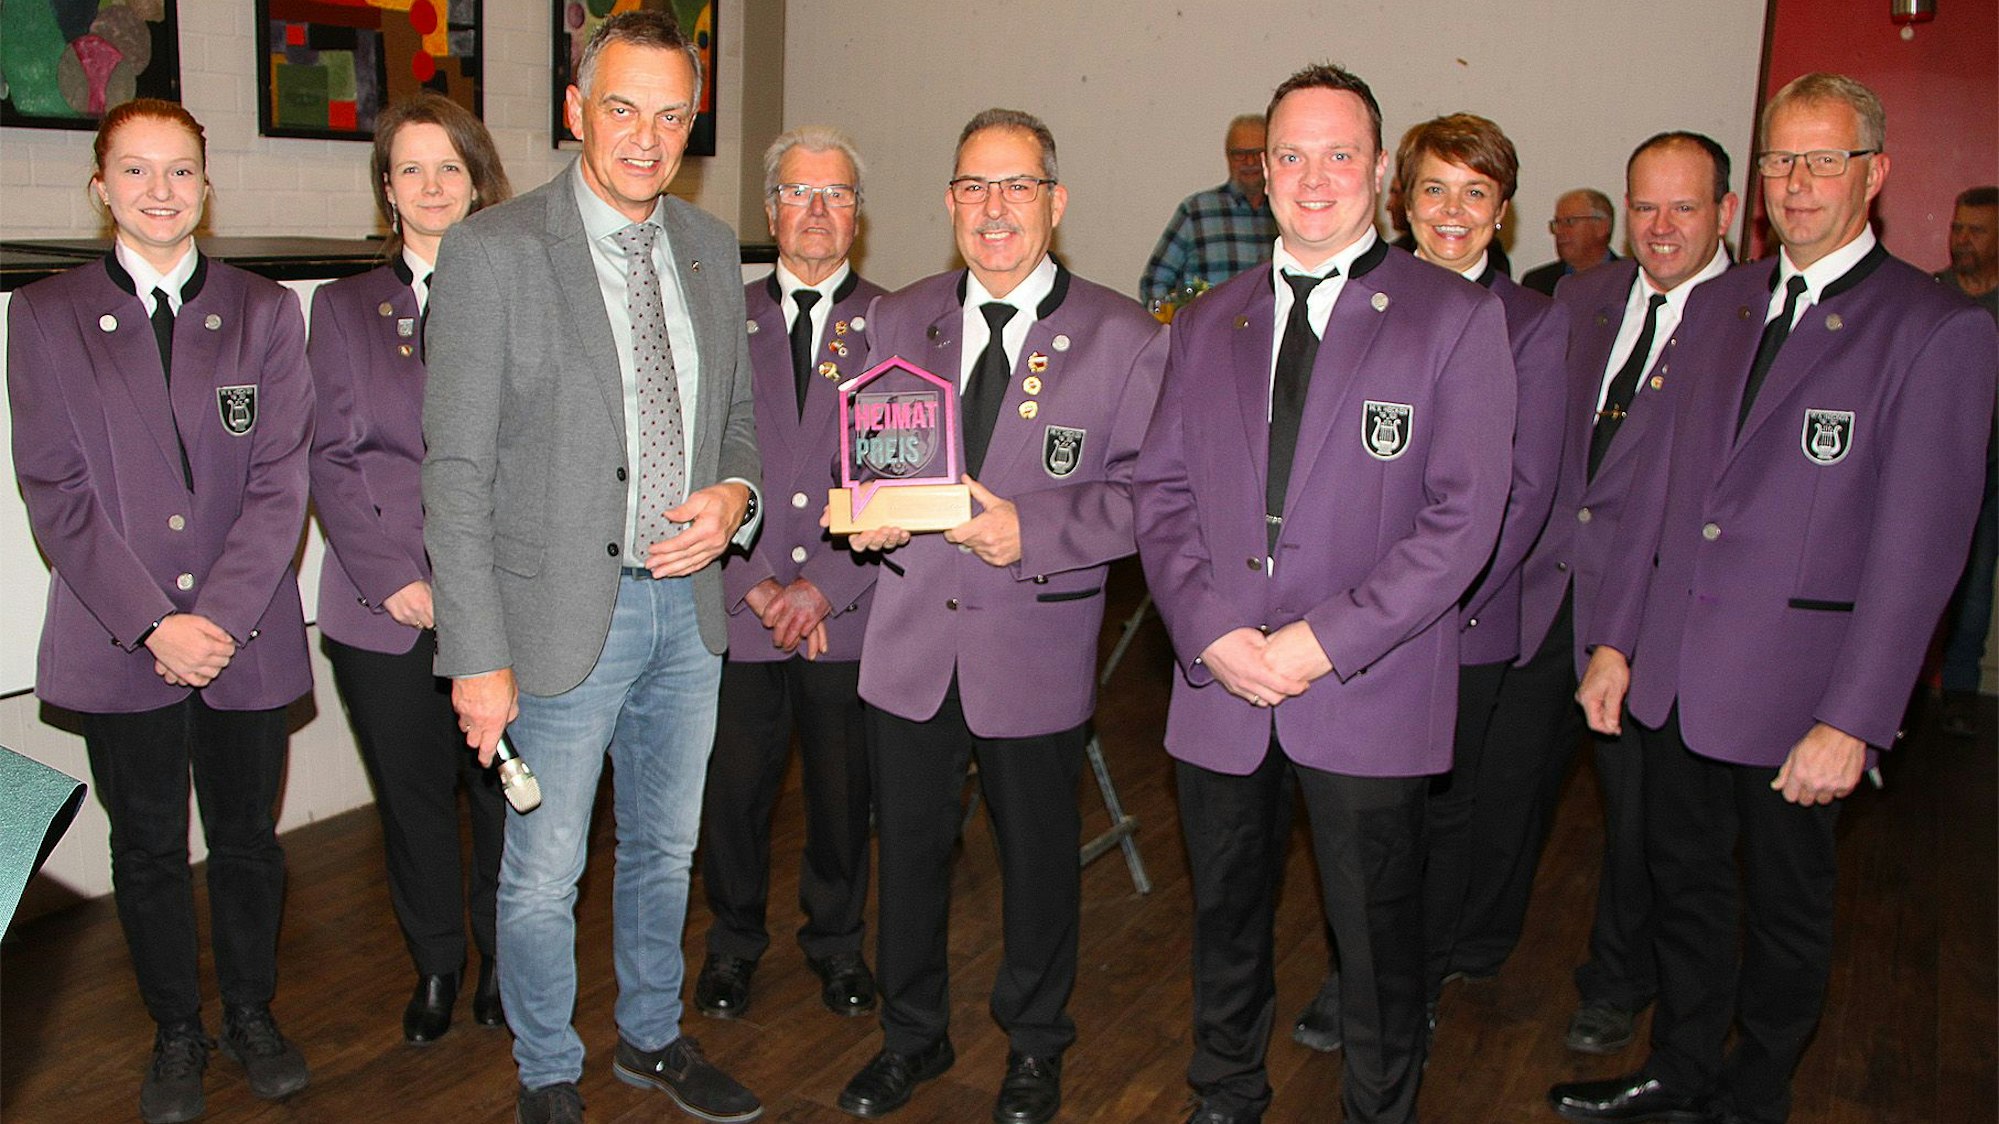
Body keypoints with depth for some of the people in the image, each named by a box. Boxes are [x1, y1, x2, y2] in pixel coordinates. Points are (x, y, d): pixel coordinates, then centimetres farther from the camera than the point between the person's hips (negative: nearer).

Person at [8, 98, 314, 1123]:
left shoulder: (266, 312, 4)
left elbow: (281, 482, -2)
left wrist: (221, 615, -12)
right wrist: (152, 623, -12)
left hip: (247, 636, 1)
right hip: (118, 645, 0)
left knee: (248, 839, 11)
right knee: (147, 848, 12)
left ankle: (251, 1016, 32)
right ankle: (176, 1033, 31)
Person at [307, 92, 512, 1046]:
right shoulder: (343, 306, 11)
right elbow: (331, 458, 4)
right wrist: (394, 576, -8)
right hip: (384, 608, 2)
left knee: (504, 788, 5)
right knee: (410, 796, 11)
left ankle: (502, 958, 26)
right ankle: (434, 966, 30)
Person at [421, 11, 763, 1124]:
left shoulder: (712, 246, 5)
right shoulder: (493, 250, -12)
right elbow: (457, 472, -12)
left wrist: (733, 496, -7)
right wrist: (479, 657, -15)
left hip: (690, 607, 5)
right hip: (567, 613, -5)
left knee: (666, 850, 21)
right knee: (544, 877, 10)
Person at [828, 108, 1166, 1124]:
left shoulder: (1124, 338, -5)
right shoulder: (897, 320, 7)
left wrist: (1031, 530, -21)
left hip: (1035, 647, -3)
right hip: (909, 639, 3)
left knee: (1038, 854, 13)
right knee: (907, 846, 14)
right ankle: (912, 1036, 38)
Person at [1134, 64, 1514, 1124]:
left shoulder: (1456, 316, -3)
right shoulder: (1208, 322, 10)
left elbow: (1463, 515, -10)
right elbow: (1162, 490, 6)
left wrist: (1326, 640, -16)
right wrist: (1210, 631, -9)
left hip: (1368, 695, -3)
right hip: (1218, 684, 4)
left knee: (1377, 938, 9)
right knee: (1225, 917, 19)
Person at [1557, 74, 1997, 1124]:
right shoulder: (1716, 304, 8)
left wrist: (1854, 721, -17)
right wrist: (1615, 639, 6)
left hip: (1795, 682, -5)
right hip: (1676, 670, 5)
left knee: (1786, 908, 14)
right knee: (1684, 881, 19)